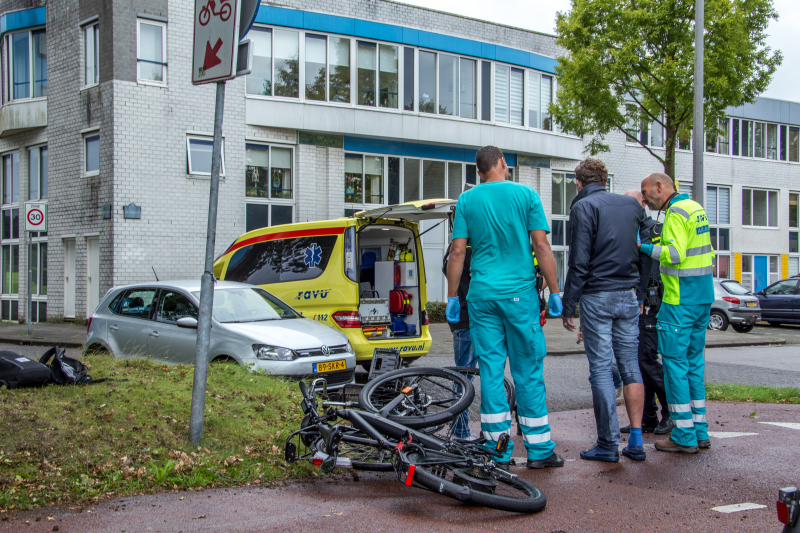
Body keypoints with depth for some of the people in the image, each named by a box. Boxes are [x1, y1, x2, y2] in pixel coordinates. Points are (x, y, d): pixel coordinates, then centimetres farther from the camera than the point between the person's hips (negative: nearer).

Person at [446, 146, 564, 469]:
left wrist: (452, 297, 9)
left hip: (482, 296, 2)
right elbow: (542, 247, -4)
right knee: (528, 371, 4)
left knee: (490, 370, 5)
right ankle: (539, 450, 8)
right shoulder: (526, 194, 0)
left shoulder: (467, 200, 6)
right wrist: (555, 292, 2)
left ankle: (498, 451, 8)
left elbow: (457, 252, 3)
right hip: (520, 293, -2)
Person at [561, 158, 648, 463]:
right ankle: (636, 441, 10)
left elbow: (579, 262, -11)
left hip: (597, 297, -5)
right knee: (630, 366, 10)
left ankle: (608, 445, 2)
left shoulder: (583, 207, -6)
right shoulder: (632, 205, 11)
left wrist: (568, 307, -6)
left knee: (601, 369, -1)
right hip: (629, 295, 5)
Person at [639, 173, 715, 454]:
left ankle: (684, 436, 0)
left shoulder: (676, 212, -13)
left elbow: (676, 253, -24)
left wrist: (644, 248, -15)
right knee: (694, 362, 14)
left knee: (675, 362, -3)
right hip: (704, 297, 9)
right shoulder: (696, 208, 15)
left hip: (680, 301, -9)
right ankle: (700, 432, 18)